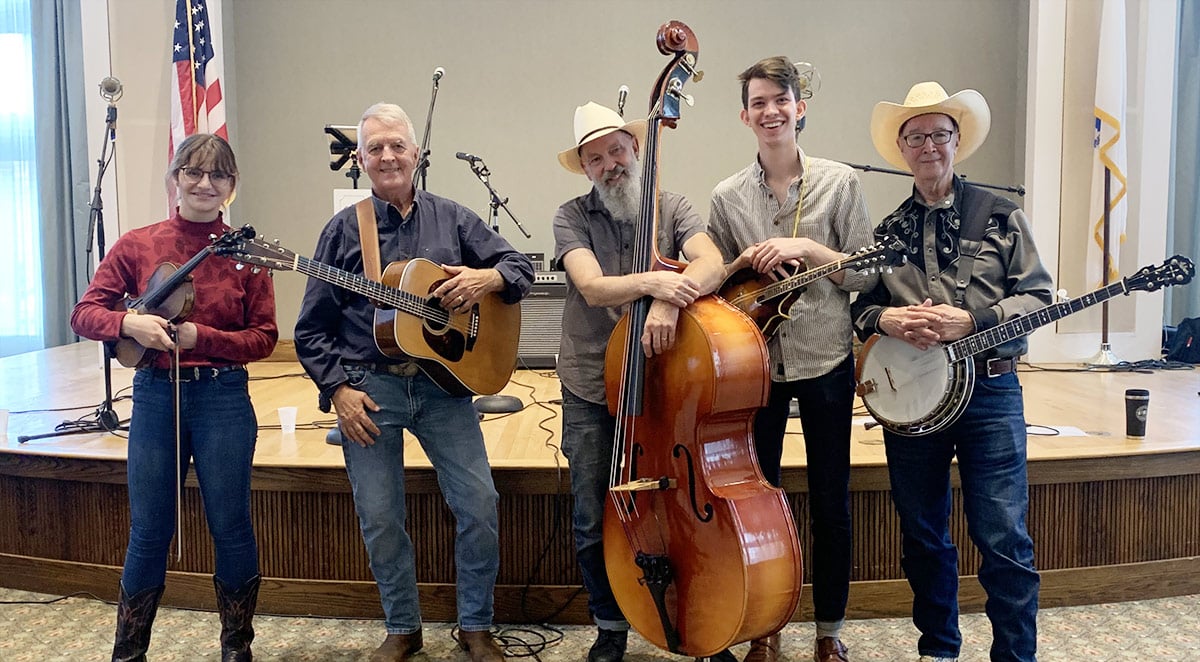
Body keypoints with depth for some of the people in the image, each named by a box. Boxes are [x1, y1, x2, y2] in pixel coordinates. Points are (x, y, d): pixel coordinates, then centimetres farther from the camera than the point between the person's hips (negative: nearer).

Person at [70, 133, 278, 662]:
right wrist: (129, 323, -17)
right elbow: (83, 313, 3)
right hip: (154, 395, 1)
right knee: (149, 530, 9)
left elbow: (264, 337, -2)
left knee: (230, 526, 6)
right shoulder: (137, 245, 3)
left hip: (222, 396, -1)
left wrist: (201, 337, -15)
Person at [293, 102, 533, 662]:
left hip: (443, 382, 1)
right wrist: (338, 389, -8)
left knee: (479, 502, -4)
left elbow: (521, 267, 7)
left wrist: (488, 278, -14)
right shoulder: (343, 229, 4)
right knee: (379, 519, 5)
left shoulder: (452, 219, 7)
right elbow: (311, 329, 4)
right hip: (368, 388, 0)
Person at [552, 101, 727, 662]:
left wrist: (669, 301, -34)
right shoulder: (572, 216, -1)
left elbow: (712, 264, -16)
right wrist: (651, 280, -33)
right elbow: (592, 286, -16)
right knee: (595, 522, 7)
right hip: (591, 390, 0)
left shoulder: (671, 208, 2)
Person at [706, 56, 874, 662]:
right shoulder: (727, 197, 3)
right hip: (758, 362, 1)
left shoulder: (840, 183, -2)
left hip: (827, 362, -1)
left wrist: (808, 250, -15)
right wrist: (743, 266, -10)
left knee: (831, 501, 8)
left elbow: (866, 275, -2)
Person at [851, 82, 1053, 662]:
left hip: (989, 392, -3)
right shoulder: (887, 230, 10)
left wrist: (970, 320, -15)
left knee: (1004, 540, -4)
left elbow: (1037, 296, -1)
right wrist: (885, 318, -11)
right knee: (922, 536, 12)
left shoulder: (999, 215, 2)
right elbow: (859, 305, 11)